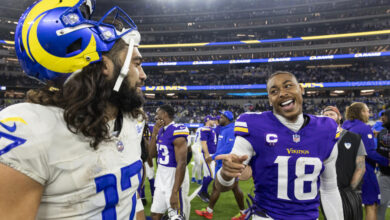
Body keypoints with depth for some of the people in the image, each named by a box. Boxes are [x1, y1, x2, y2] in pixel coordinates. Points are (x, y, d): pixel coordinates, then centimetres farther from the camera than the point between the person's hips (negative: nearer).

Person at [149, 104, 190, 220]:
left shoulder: (177, 131, -20)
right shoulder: (161, 130, 8)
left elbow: (181, 163, -24)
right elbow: (152, 154, 11)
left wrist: (175, 192, -25)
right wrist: (154, 134, 0)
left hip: (175, 177, -9)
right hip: (161, 177, 9)